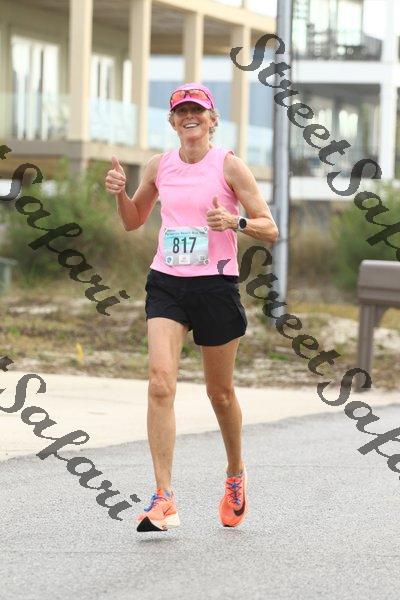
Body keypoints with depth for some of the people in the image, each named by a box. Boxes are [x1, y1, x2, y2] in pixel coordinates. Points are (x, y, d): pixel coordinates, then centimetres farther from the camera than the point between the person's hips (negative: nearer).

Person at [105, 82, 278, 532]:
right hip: (166, 284, 2)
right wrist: (120, 193, 1)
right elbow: (133, 222, 21)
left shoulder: (228, 166, -4)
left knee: (220, 392, 10)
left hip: (216, 284, -2)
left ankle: (236, 476, 38)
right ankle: (164, 500, -19)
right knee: (160, 380, -16)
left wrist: (235, 221, -22)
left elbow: (270, 229, -3)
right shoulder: (159, 165, 7)